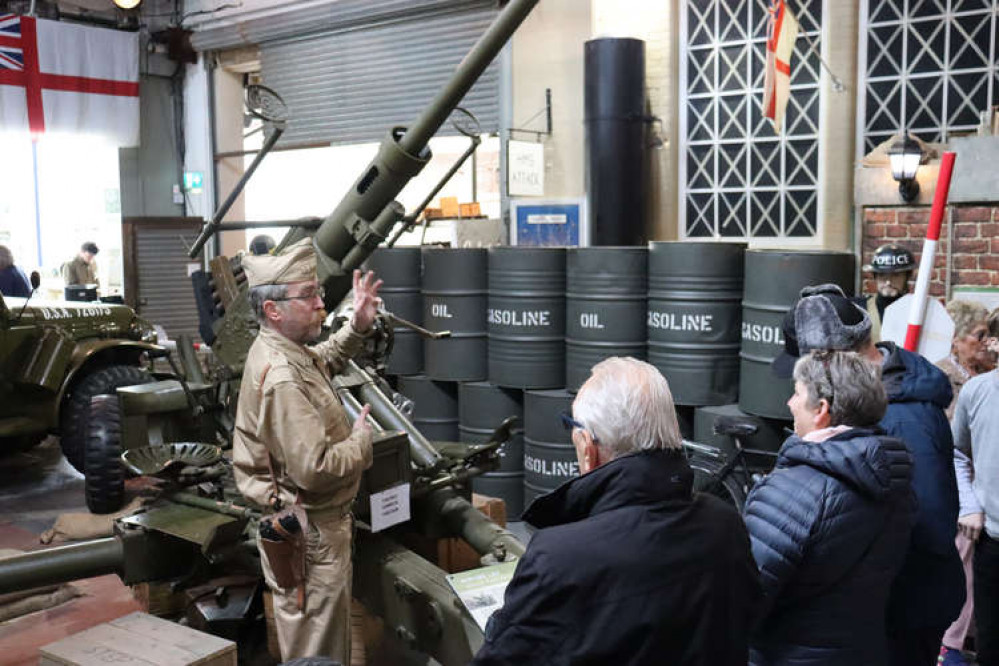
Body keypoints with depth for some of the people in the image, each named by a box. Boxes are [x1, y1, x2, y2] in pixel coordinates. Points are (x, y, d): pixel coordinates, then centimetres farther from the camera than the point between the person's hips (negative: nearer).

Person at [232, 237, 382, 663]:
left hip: (314, 523, 10)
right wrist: (361, 441, -15)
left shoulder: (284, 349, 4)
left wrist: (358, 327, 10)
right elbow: (316, 470, -33)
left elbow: (325, 360, 27)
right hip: (309, 536, -10)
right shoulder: (282, 379, -28)